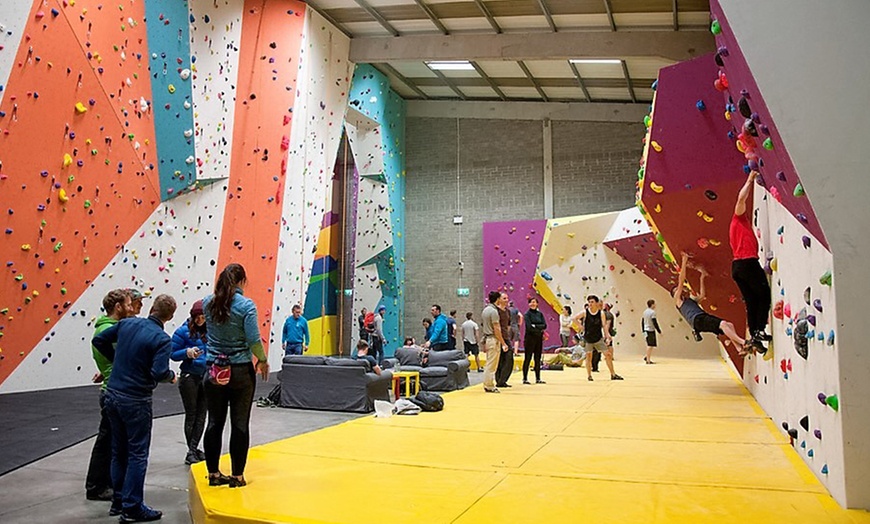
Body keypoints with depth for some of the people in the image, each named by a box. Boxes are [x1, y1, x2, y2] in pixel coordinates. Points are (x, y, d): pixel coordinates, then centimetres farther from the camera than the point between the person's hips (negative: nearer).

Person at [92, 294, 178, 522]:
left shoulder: (127, 323, 1)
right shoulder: (162, 339, -17)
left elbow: (99, 340, 10)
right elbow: (159, 373, -24)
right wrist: (172, 376, -3)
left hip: (112, 395, 7)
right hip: (135, 401, -6)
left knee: (119, 452, 18)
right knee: (137, 455, 4)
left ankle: (118, 501, 28)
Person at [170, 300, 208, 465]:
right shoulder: (183, 331, -9)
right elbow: (173, 354, -7)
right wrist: (187, 352, -23)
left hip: (207, 377, 4)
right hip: (189, 377, -4)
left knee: (201, 415, 8)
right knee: (191, 414, 6)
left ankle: (194, 448, 18)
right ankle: (191, 451, 18)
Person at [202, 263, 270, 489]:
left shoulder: (208, 303, 0)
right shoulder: (246, 305, -13)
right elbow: (254, 340, -15)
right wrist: (262, 361, 1)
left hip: (214, 370, 4)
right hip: (241, 371, -4)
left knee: (214, 422, 12)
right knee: (240, 424, 5)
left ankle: (213, 474, 21)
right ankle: (237, 476, 11)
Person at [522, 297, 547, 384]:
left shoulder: (540, 314, 11)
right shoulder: (527, 314, -4)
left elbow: (544, 325, -1)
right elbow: (529, 327, -15)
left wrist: (535, 326, -13)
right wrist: (540, 330, -9)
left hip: (539, 339, 5)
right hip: (530, 338, -5)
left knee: (538, 359, 8)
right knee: (528, 359, -2)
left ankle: (538, 379, 14)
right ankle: (525, 379, 2)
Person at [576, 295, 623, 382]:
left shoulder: (601, 313, -7)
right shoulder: (585, 312, -10)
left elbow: (604, 325, -10)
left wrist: (607, 337, -19)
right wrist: (581, 326, -7)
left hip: (599, 338, 1)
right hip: (588, 339, -1)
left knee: (608, 354, 0)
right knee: (588, 356, 4)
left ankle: (613, 374, 10)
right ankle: (589, 375, 16)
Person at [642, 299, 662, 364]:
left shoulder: (645, 312, 11)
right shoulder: (652, 312, -14)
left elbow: (642, 322, 15)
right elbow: (655, 323, -17)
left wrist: (643, 331, 21)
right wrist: (659, 331, -11)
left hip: (646, 330, 8)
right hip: (651, 330, -8)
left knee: (650, 345, 18)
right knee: (650, 345, -2)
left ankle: (646, 357, 16)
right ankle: (648, 360, 1)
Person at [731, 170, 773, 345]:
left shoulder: (736, 225, 27)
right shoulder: (739, 218, 2)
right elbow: (741, 198, -16)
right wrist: (749, 181, -6)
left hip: (736, 266, 9)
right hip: (748, 263, -9)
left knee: (751, 301, 9)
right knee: (764, 295, -1)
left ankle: (753, 334, 7)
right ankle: (760, 330, -7)